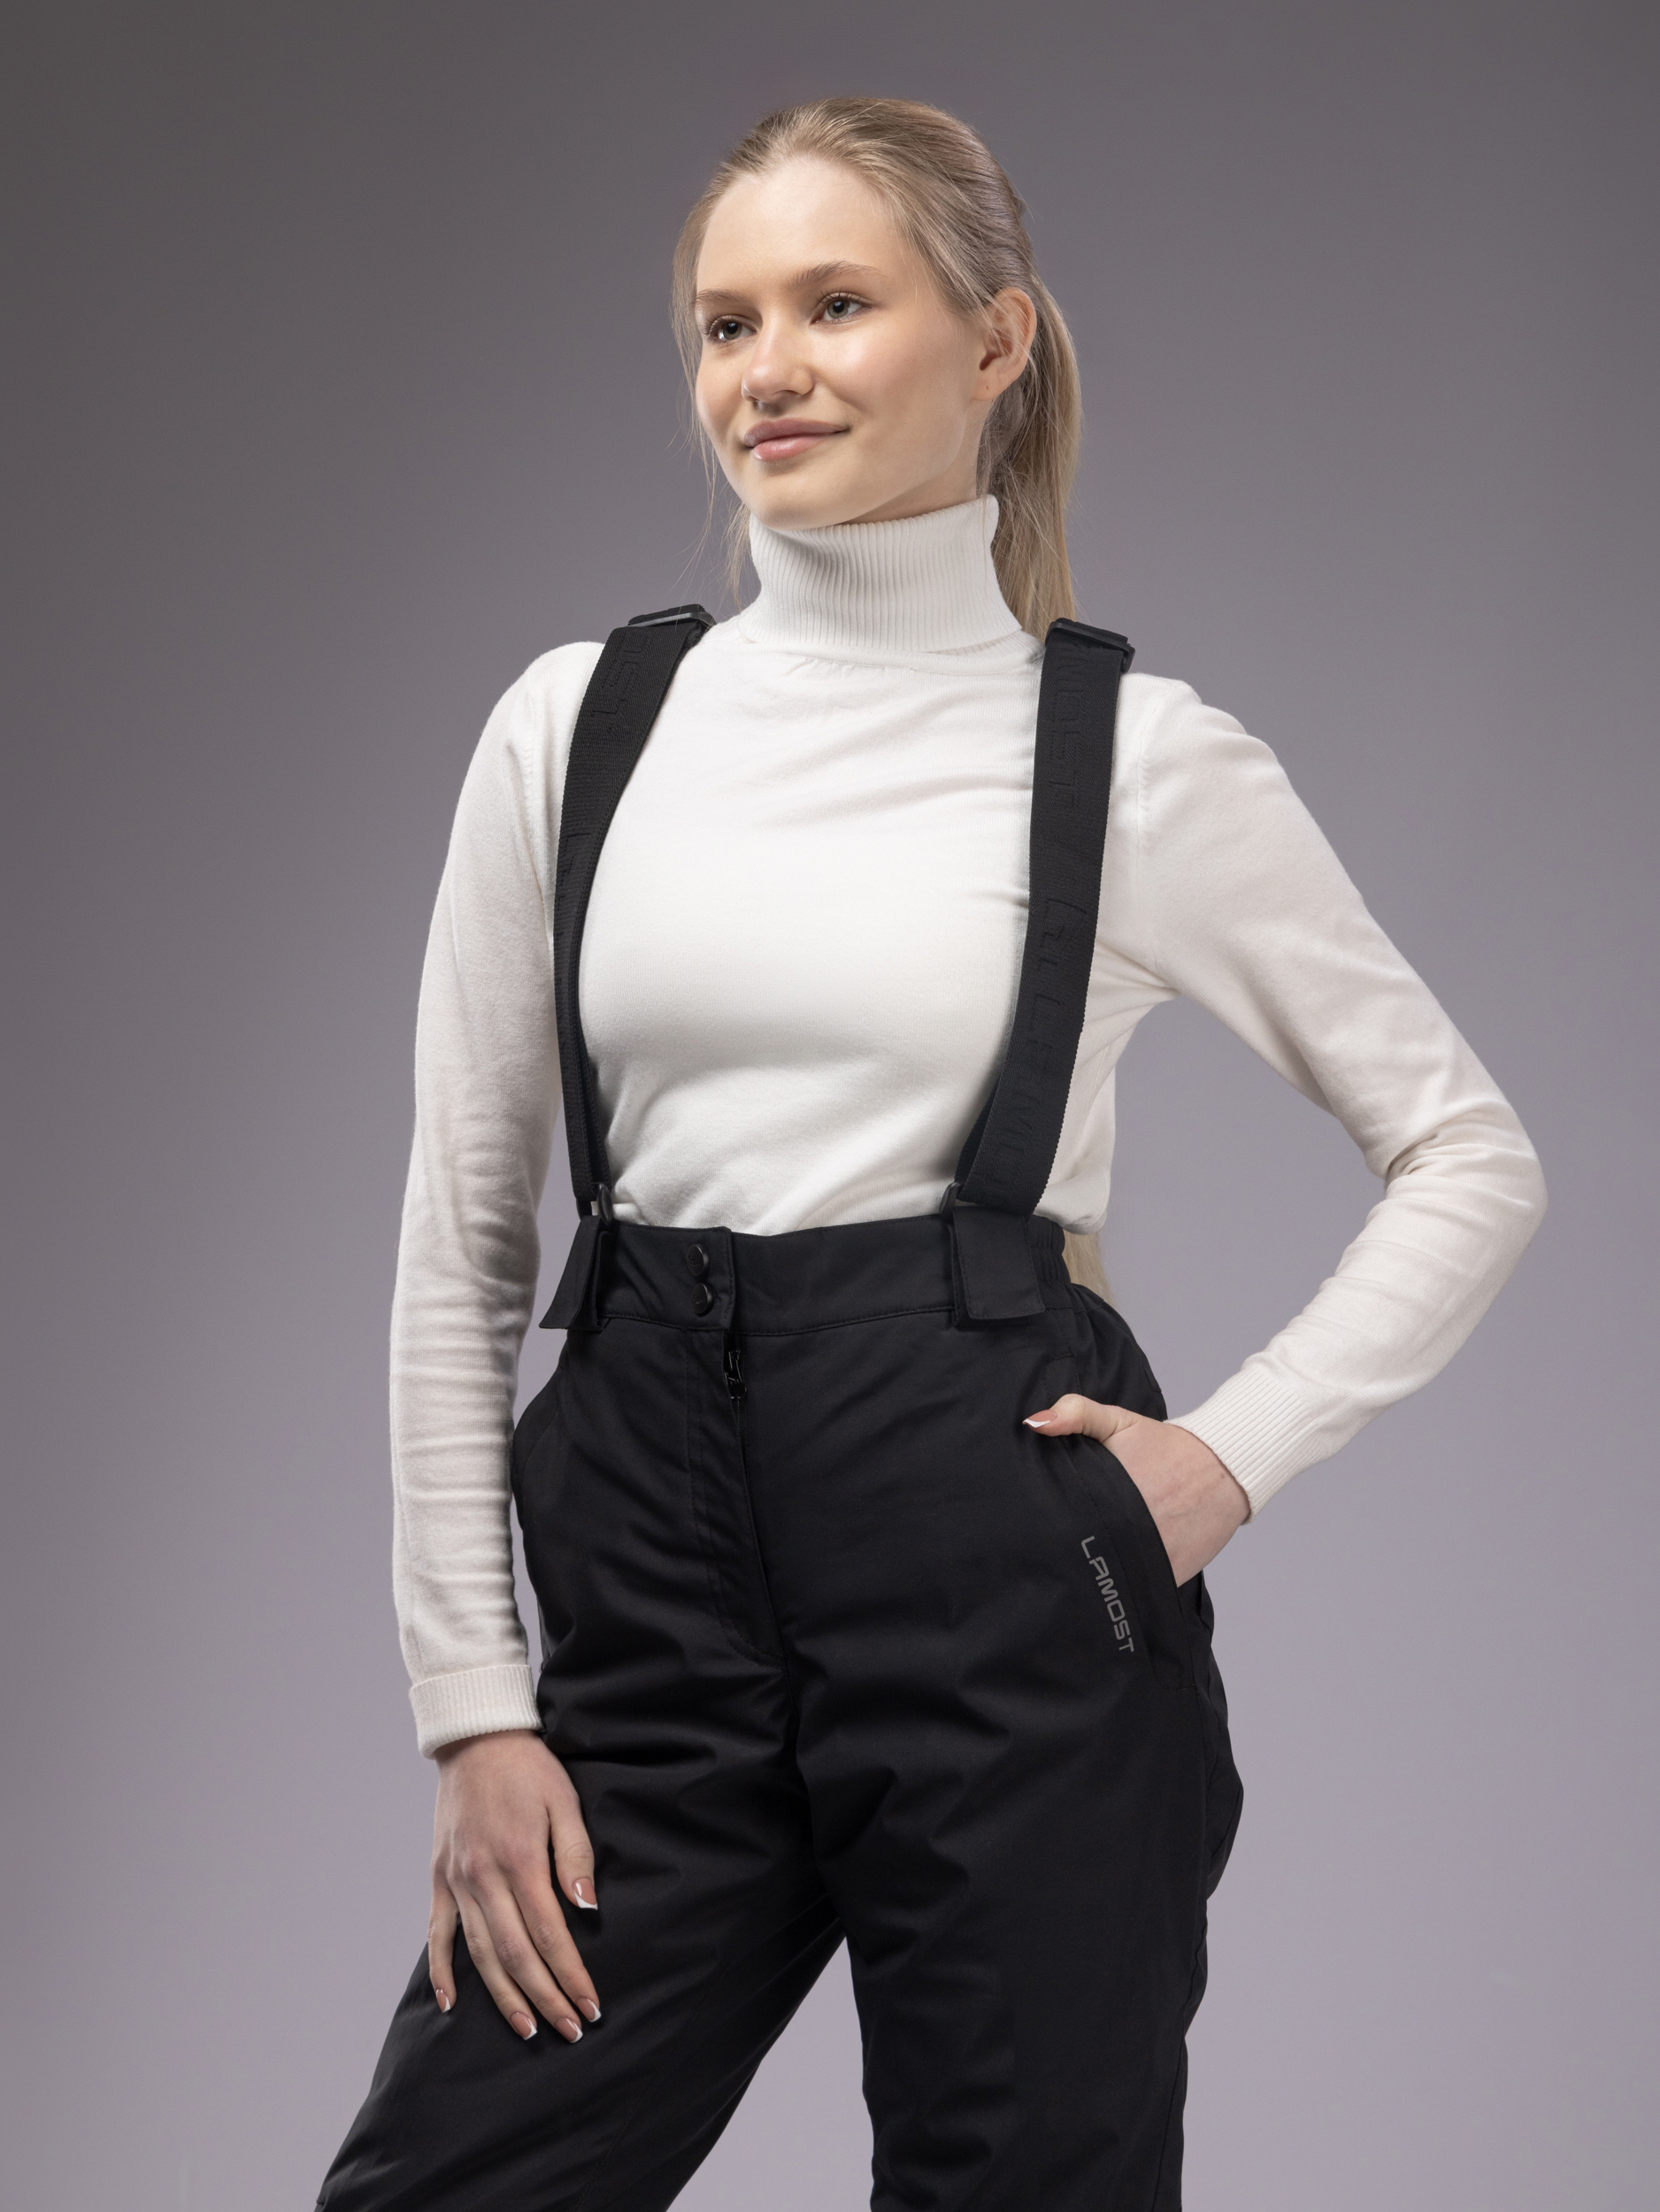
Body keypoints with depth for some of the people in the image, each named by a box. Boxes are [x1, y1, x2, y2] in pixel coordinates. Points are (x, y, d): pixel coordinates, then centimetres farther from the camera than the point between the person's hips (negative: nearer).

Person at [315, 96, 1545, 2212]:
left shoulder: (1137, 756, 0)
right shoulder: (578, 726, 7)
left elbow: (1471, 1158, 8)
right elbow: (461, 1243, 8)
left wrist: (1238, 1449, -5)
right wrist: (477, 1710, 3)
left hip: (1009, 1596, -2)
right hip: (658, 1605, 3)